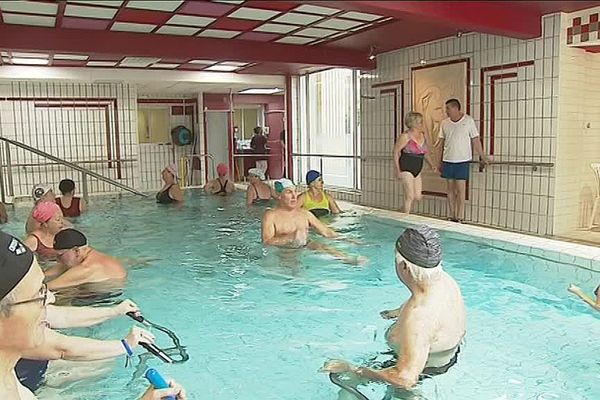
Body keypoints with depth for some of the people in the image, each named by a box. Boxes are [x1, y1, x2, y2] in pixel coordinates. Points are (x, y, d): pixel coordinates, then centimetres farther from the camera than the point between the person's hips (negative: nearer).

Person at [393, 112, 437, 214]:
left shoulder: (423, 135, 8)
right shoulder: (405, 136, -12)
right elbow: (396, 152, -9)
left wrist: (431, 165, 9)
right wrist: (398, 170, -14)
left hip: (417, 170, 7)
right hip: (406, 170, -7)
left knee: (417, 197, 7)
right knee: (410, 197, -6)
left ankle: (403, 211, 29)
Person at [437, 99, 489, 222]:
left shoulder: (468, 120, -4)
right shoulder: (445, 123, 7)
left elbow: (475, 140, -2)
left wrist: (483, 157, -5)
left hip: (462, 160, -4)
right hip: (447, 160, 4)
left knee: (460, 189, -4)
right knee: (450, 189, 9)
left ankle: (459, 218, 2)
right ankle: (451, 217, 16)